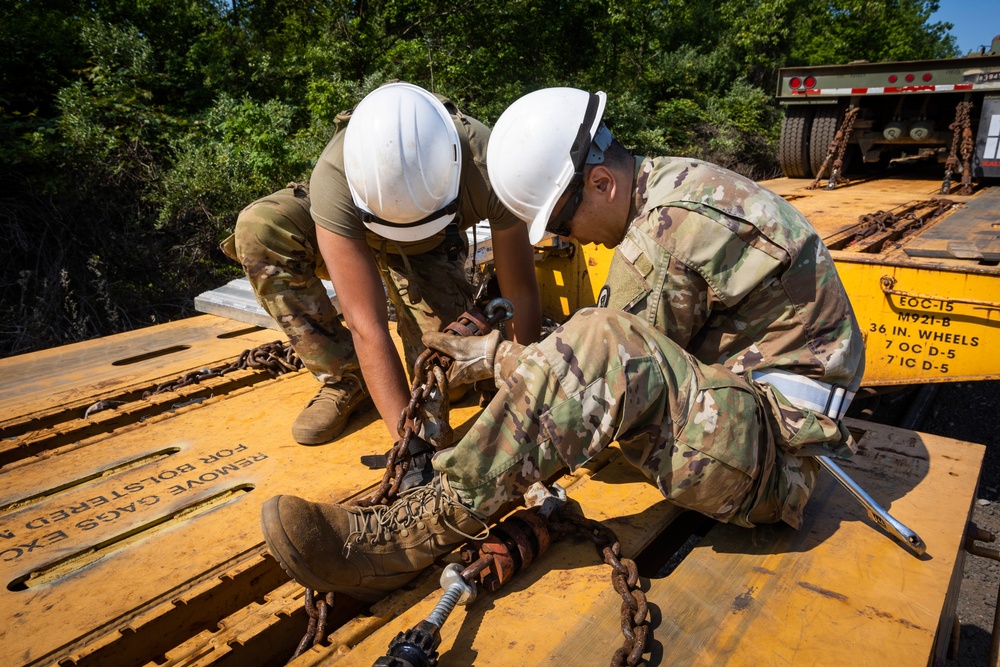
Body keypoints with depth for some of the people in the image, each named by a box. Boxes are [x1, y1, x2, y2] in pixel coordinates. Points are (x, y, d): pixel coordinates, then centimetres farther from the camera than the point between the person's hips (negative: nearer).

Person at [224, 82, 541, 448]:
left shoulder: (483, 163, -38)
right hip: (349, 230, 0)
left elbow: (523, 298, -31)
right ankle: (345, 381, -15)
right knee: (259, 227, -31)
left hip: (431, 250, 0)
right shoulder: (334, 178, -40)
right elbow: (367, 328, -40)